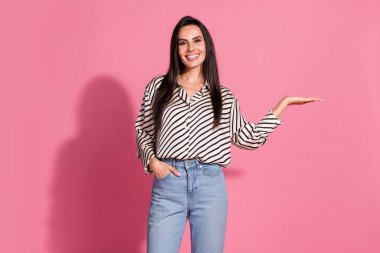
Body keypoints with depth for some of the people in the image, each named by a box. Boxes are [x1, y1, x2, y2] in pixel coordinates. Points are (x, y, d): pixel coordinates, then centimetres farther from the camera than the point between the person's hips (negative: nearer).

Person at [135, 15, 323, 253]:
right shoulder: (158, 86, 7)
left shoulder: (224, 97, 9)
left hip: (211, 185, 1)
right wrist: (152, 160, -4)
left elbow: (249, 137, 10)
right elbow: (142, 131, 14)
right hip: (167, 182, -1)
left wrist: (284, 102, 11)